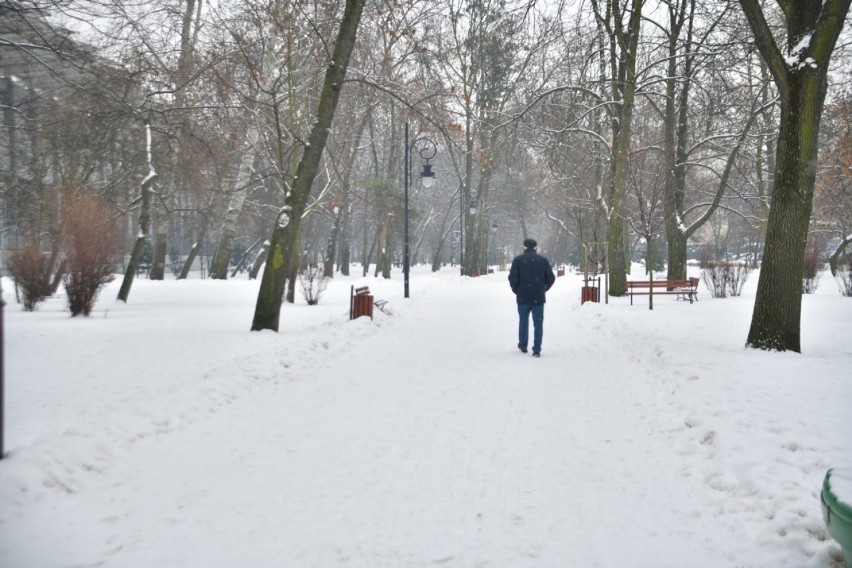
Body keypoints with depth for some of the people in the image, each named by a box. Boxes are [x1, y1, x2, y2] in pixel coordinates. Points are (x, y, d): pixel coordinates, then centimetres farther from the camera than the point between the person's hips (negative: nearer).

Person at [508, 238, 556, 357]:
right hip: (539, 298, 0)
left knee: (523, 321, 16)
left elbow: (513, 278, -9)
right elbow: (551, 278, 1)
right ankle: (537, 350, -3)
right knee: (538, 323, 2)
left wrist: (516, 290, 7)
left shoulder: (518, 260, -3)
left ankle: (523, 346, 26)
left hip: (523, 297, 0)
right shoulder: (543, 260, 2)